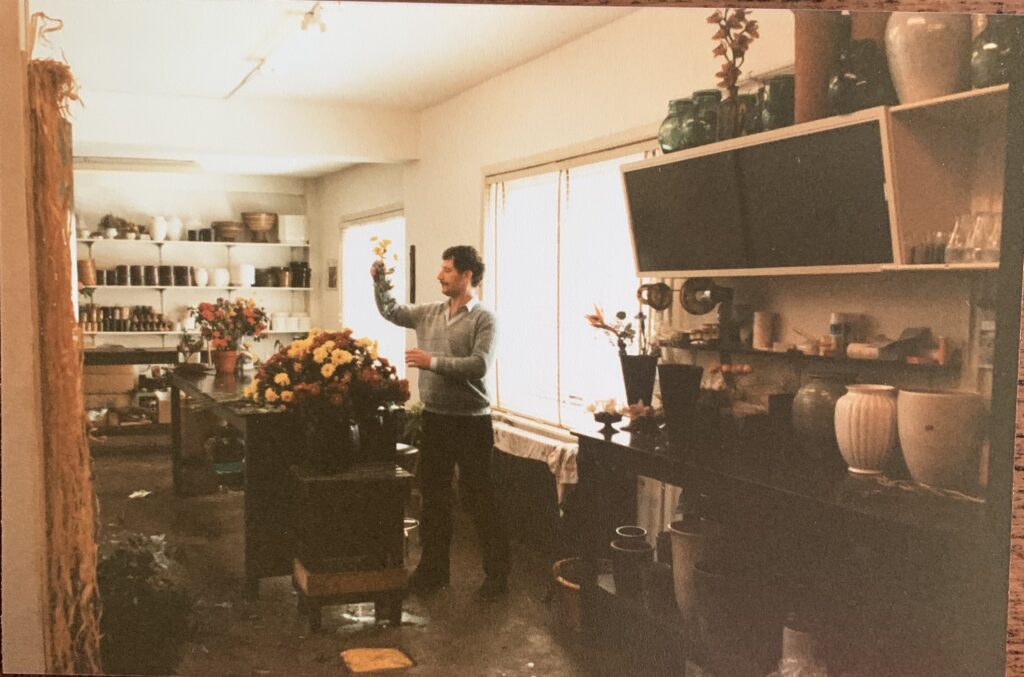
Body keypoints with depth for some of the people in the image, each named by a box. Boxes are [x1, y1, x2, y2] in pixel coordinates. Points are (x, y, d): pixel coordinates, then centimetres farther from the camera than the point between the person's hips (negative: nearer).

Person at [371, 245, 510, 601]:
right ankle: (433, 568, 27)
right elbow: (391, 312, 20)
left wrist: (433, 362, -22)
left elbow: (480, 365, -21)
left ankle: (497, 574, 13)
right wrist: (380, 281, 4)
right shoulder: (429, 313, 9)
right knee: (432, 495, 14)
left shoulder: (483, 318, -10)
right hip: (434, 417, 7)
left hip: (470, 421, -6)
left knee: (478, 497, 0)